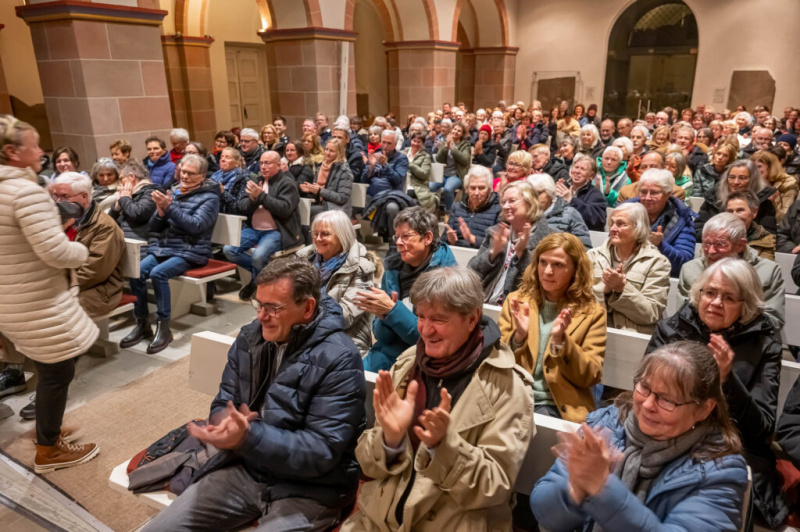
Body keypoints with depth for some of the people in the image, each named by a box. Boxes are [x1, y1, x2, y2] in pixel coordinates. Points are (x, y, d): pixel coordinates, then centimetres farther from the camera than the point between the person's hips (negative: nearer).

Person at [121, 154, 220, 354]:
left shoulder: (210, 197, -2)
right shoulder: (172, 192, 14)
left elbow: (196, 226, -17)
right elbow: (154, 227, 12)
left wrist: (170, 207, -21)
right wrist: (160, 211, -9)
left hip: (190, 251, -5)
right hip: (162, 248, 6)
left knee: (158, 273, -30)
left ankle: (164, 327, -19)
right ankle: (142, 324, -5)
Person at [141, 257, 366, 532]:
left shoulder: (338, 360, -21)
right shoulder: (250, 337, 1)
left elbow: (323, 451, -22)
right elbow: (223, 404, 6)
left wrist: (249, 437, -32)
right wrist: (226, 425, -19)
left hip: (308, 489, -5)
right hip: (242, 469, 6)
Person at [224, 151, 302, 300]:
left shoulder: (288, 184, -3)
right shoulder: (255, 180, 15)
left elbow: (285, 209, -18)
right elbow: (242, 205, 9)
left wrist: (261, 196, -21)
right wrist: (253, 200, -14)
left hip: (275, 231, -6)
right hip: (253, 228, 7)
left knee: (258, 256, -31)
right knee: (228, 250, -12)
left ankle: (255, 283, 4)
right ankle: (263, 270, 7)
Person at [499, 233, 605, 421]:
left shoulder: (592, 313, 4)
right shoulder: (516, 301, 8)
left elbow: (591, 377, 0)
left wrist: (560, 341, -16)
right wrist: (518, 336, -14)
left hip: (559, 406, -1)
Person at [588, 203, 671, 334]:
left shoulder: (657, 262, 3)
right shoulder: (594, 256, 10)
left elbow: (651, 314, -3)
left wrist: (622, 287, -14)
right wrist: (606, 289, -13)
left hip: (635, 337, -1)